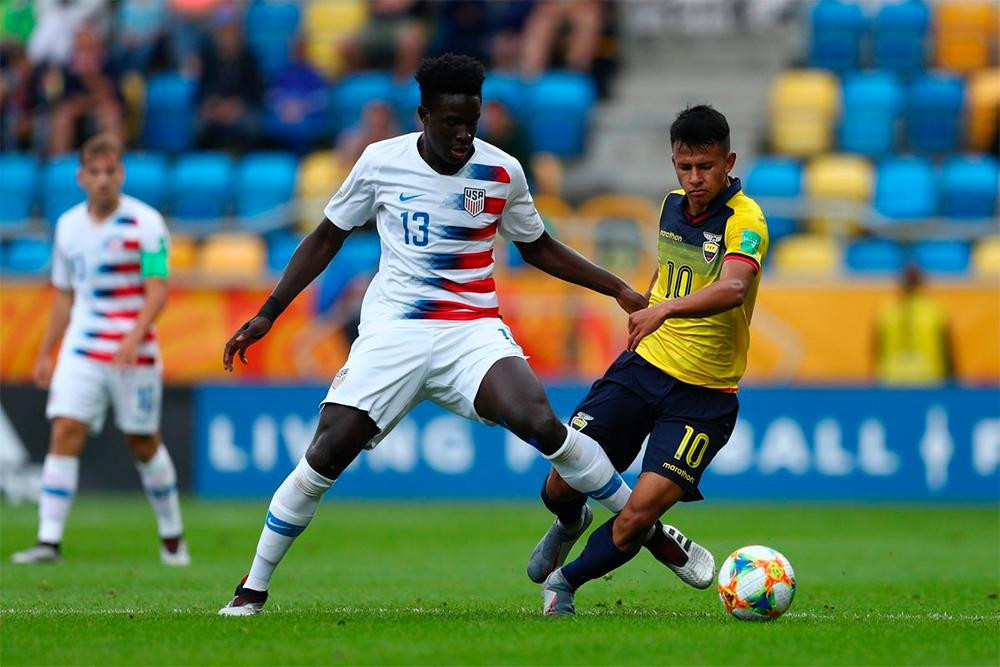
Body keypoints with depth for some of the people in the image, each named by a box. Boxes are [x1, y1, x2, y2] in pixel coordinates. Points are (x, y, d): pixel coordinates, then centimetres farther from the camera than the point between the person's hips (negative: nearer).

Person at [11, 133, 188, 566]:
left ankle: (172, 535, 26)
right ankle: (49, 541, -14)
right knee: (65, 433, -11)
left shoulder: (145, 223, -8)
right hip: (81, 349, 3)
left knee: (143, 444, 6)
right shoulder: (69, 225, 8)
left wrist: (134, 336, -28)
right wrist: (45, 354, 17)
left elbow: (158, 289, -13)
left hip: (134, 352, -3)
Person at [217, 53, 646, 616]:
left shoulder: (502, 172, 0)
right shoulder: (382, 163, -1)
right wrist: (268, 314, 11)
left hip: (474, 331, 0)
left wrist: (618, 289, 13)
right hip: (392, 332, 0)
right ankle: (254, 588, 5)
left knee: (541, 422, -27)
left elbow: (539, 249, 18)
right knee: (326, 456, -12)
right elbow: (328, 238, 12)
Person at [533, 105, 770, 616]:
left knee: (638, 515, -15)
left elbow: (733, 288, -39)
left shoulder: (745, 220, -18)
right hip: (645, 364, 5)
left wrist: (667, 308, -53)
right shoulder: (673, 205, 4)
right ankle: (570, 525, 39)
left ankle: (565, 582, 13)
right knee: (562, 486, 1)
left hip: (704, 393, -5)